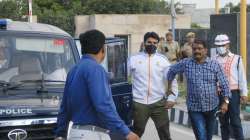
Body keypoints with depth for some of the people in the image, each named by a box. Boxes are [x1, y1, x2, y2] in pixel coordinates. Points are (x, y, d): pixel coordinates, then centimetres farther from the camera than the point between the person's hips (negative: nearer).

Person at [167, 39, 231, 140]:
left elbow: (224, 84, -2)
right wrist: (169, 87, 13)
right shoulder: (186, 63, -3)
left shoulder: (215, 65, -4)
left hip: (212, 107, 1)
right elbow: (172, 71, 14)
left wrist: (225, 102, -8)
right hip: (194, 108, -1)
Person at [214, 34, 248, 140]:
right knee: (223, 121, 11)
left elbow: (242, 77, 0)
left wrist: (243, 93, -2)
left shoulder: (236, 59, 0)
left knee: (235, 120, -4)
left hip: (233, 93, -3)